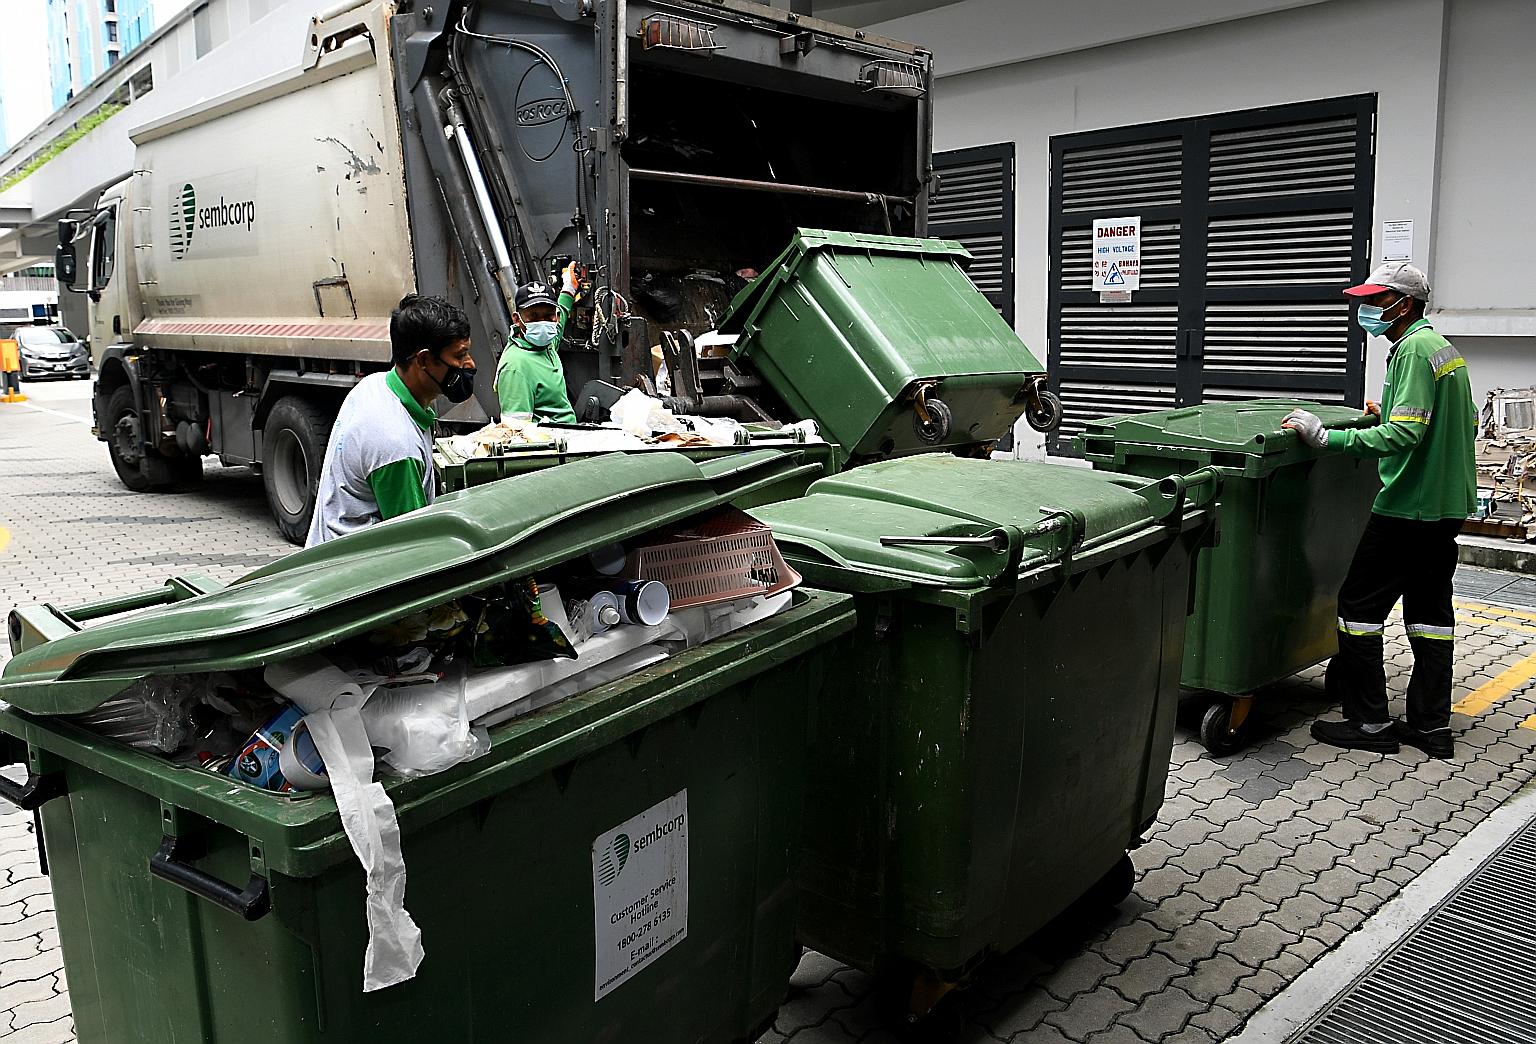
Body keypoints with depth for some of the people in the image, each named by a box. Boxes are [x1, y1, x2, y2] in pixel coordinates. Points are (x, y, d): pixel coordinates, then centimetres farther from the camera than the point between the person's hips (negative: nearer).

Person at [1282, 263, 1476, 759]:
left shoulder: (1414, 349, -15)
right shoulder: (1445, 347, 16)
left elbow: (1404, 434, -25)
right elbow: (1467, 423, 23)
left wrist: (1326, 437, -27)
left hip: (1408, 505, -10)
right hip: (1448, 505, 10)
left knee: (1359, 605, -2)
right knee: (1430, 612, 12)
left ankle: (1369, 723, 2)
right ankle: (1432, 726, 18)